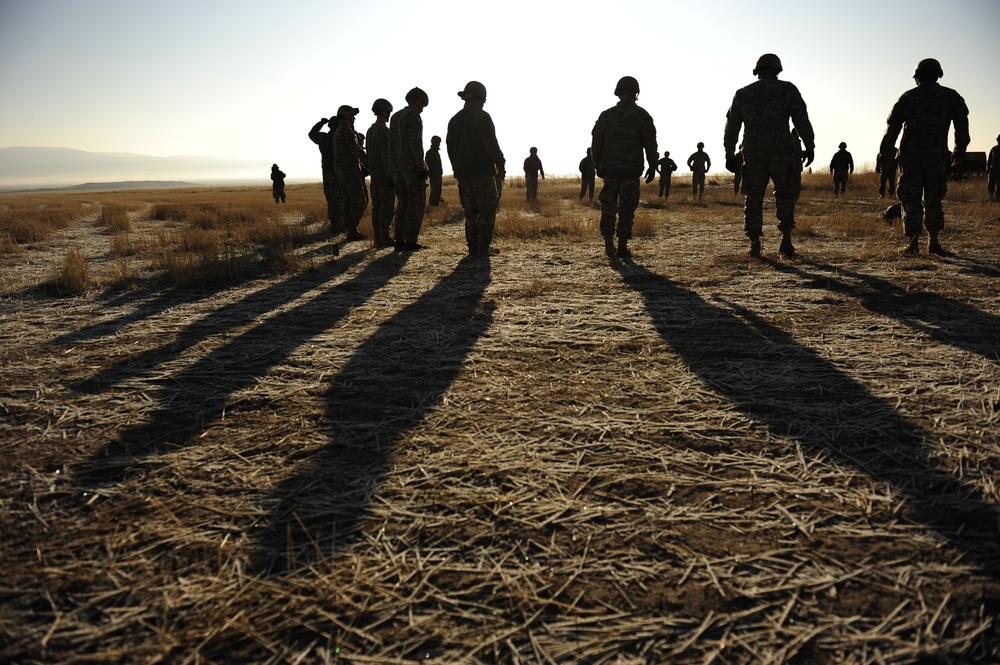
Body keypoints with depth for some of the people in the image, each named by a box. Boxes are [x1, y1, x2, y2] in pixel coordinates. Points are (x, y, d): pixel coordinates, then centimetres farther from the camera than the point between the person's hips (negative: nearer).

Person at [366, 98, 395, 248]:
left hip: (374, 173, 9)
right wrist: (391, 175, -19)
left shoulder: (370, 130, 15)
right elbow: (385, 154, -19)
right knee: (387, 205, -7)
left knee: (377, 205, 8)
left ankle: (377, 238, 8)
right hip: (385, 173, -9)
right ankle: (384, 238, -8)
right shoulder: (383, 129, -13)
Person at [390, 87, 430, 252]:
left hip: (398, 167, 8)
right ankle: (411, 241, -8)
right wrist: (421, 167, -17)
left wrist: (393, 168, 19)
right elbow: (416, 144, -17)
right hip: (413, 167, -8)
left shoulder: (395, 117, 17)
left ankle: (400, 241, 7)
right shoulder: (413, 116, -9)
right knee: (416, 204, -5)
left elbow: (391, 145, 17)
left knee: (403, 204, 10)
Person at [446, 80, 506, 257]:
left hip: (462, 174, 7)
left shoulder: (454, 120, 13)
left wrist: (458, 168, 18)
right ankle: (483, 247, -6)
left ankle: (472, 247, 7)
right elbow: (491, 144, -14)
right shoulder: (482, 117, -8)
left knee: (470, 212, 9)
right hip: (483, 172, -6)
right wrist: (501, 165, -6)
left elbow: (450, 148, 15)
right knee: (488, 210, -1)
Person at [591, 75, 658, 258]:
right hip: (632, 170, -2)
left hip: (609, 169, 3)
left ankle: (609, 245, 9)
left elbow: (596, 143, 8)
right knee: (627, 208, 2)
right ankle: (622, 247, 4)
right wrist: (652, 166, 5)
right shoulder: (641, 115, -4)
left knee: (608, 206, 12)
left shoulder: (605, 115, 4)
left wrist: (597, 165, 19)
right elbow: (650, 144, -5)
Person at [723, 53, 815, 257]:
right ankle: (786, 239, 1)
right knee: (786, 194, 10)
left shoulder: (742, 93, 12)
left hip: (753, 153, 2)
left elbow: (732, 126, 14)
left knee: (753, 197, 7)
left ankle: (754, 242, 0)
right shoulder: (787, 89, 4)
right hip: (781, 151, -2)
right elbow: (802, 120, -3)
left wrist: (729, 154, 21)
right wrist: (810, 147, 0)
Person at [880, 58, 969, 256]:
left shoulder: (908, 97, 0)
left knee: (911, 200, 1)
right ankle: (933, 241, 10)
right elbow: (962, 126, 8)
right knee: (933, 199, 13)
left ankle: (913, 243, -7)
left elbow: (893, 125, -2)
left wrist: (885, 150, 7)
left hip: (910, 156, -2)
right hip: (937, 156, 2)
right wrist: (959, 150, 18)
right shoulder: (952, 97, 6)